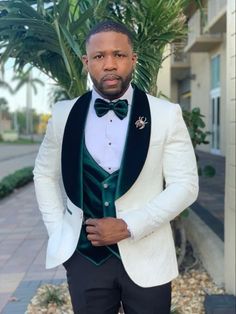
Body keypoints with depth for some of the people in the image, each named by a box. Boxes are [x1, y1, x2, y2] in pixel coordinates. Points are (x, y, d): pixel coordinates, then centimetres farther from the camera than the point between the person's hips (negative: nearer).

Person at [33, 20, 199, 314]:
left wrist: (129, 227, -15)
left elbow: (185, 185, -7)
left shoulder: (167, 114, -7)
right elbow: (44, 174, 10)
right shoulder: (64, 114, 0)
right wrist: (59, 233, 1)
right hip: (84, 255, 2)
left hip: (146, 258, -1)